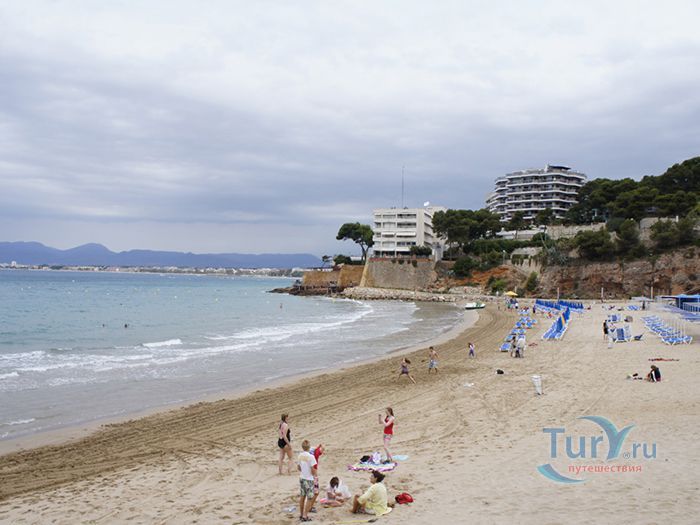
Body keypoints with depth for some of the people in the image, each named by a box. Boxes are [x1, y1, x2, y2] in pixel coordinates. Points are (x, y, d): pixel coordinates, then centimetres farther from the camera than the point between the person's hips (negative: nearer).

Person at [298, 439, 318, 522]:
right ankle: (305, 516, 4)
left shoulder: (300, 455, -2)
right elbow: (313, 470, -18)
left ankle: (301, 514, 26)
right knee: (309, 498, 4)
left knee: (302, 496, 17)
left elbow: (298, 467, 9)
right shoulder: (310, 457, -21)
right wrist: (316, 474, 2)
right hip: (309, 479, -6)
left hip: (301, 478, 7)